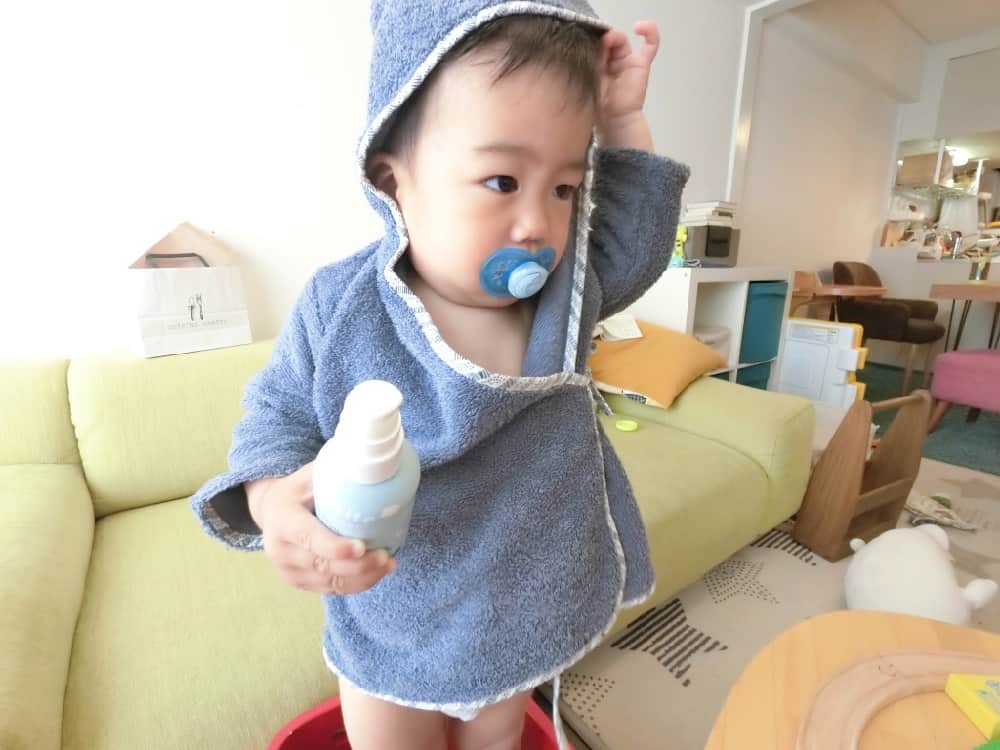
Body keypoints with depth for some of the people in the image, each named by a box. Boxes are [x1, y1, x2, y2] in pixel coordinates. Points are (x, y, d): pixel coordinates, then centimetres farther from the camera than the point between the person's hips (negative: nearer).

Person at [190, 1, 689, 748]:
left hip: (525, 607, 3)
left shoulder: (571, 284, -14)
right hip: (393, 622, -1)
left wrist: (623, 123, -11)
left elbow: (638, 236, 1)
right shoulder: (339, 306, -22)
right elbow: (278, 416, -12)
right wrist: (275, 499, -33)